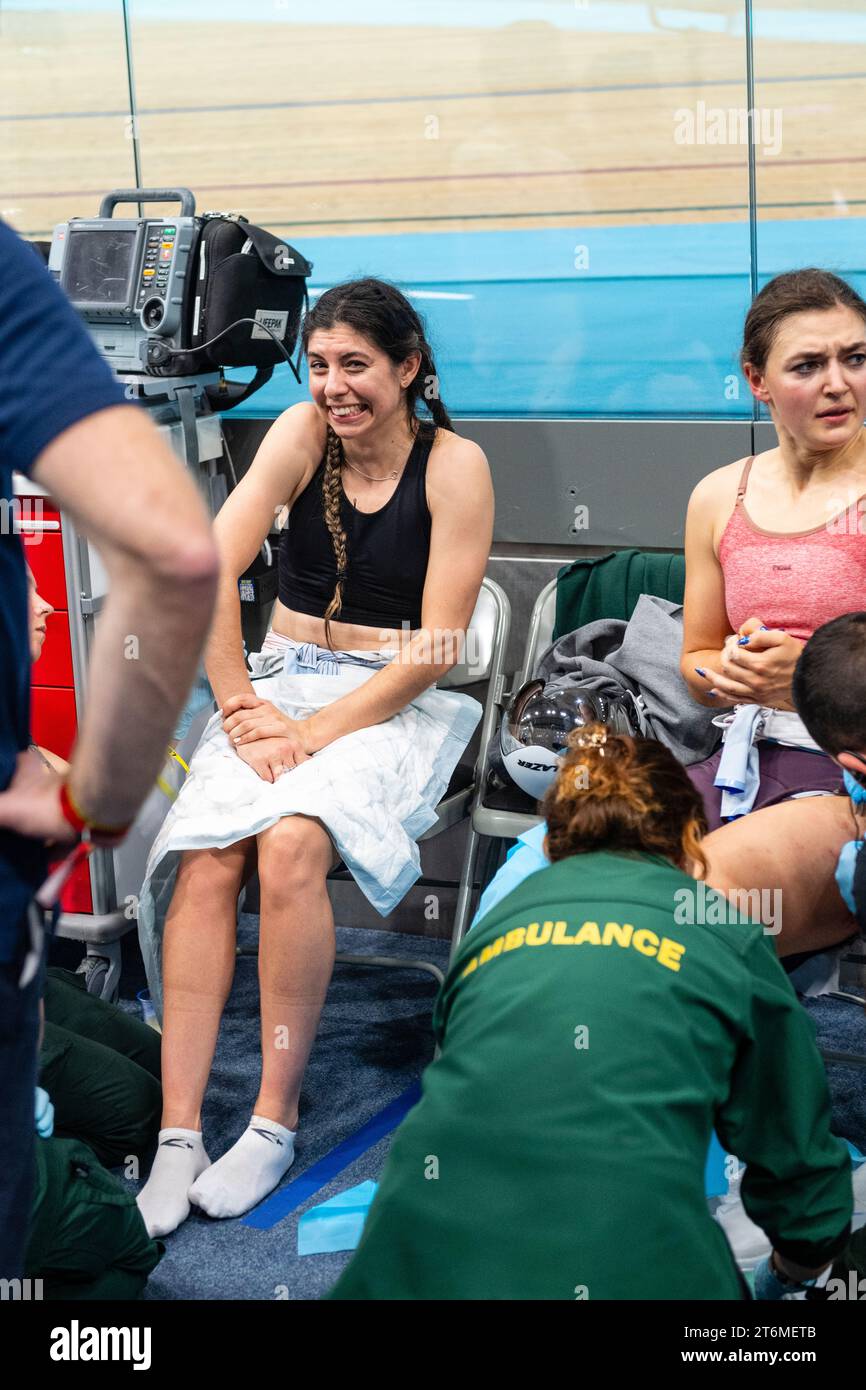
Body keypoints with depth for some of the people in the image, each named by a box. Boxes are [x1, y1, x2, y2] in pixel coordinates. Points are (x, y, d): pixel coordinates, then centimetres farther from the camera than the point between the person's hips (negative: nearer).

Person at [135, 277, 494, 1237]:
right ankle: (177, 1133, -24)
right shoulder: (303, 433, 3)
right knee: (205, 858, -25)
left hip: (390, 705, -3)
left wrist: (316, 732, -16)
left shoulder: (454, 465, -5)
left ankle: (275, 1120, -20)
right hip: (278, 681, 3)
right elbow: (208, 572, -6)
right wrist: (241, 709, -14)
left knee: (290, 844, -32)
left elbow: (434, 649, -10)